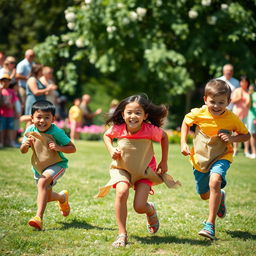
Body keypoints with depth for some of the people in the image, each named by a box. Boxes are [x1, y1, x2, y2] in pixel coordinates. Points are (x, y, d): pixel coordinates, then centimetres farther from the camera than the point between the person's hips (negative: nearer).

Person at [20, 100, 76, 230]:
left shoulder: (56, 132, -21)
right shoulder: (30, 130, -10)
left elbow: (72, 148, -17)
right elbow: (23, 151, -4)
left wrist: (59, 147, -35)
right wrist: (25, 145, -27)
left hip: (56, 164, -6)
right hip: (38, 167, 6)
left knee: (43, 182, -34)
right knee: (46, 197, 17)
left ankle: (39, 217, -35)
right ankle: (63, 197, 53)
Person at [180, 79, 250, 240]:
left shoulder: (232, 119, -18)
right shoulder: (199, 114, -17)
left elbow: (247, 135, -4)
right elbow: (186, 122, 5)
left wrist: (232, 138, -24)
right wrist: (183, 143, -5)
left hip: (221, 157, -3)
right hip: (200, 158, 3)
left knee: (215, 181, -32)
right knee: (204, 195, 15)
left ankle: (210, 224, -26)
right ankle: (220, 196, 53)